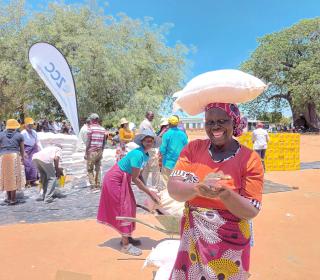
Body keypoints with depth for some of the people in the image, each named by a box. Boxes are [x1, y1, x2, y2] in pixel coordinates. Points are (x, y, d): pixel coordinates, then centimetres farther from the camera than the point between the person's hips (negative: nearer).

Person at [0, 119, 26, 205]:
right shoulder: (19, 135, 4)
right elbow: (22, 149, 7)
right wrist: (22, 158, 20)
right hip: (15, 156, -2)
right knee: (14, 177, 3)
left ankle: (9, 197, 21)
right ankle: (13, 199, 7)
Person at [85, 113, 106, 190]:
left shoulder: (90, 128, -7)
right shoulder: (103, 129, 8)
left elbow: (88, 141, -11)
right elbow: (104, 142, 11)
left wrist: (86, 153, -5)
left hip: (92, 151, -5)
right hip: (100, 151, 5)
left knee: (90, 169, 4)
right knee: (98, 169, 14)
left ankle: (93, 185, -2)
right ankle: (98, 185, 16)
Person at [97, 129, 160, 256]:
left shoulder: (146, 156, 0)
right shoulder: (138, 154, -28)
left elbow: (139, 175, 7)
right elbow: (135, 178, -25)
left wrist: (148, 190, 0)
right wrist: (150, 193, -21)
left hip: (124, 180, 9)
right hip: (115, 179, -9)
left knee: (130, 207, 13)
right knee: (123, 208, -4)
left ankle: (126, 237, 29)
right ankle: (125, 245, 7)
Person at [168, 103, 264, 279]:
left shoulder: (250, 159, -11)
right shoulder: (193, 148, -5)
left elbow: (251, 211, -13)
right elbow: (173, 188, -13)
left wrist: (224, 193, -32)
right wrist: (198, 188, -33)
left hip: (229, 244, -2)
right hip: (192, 238, 2)